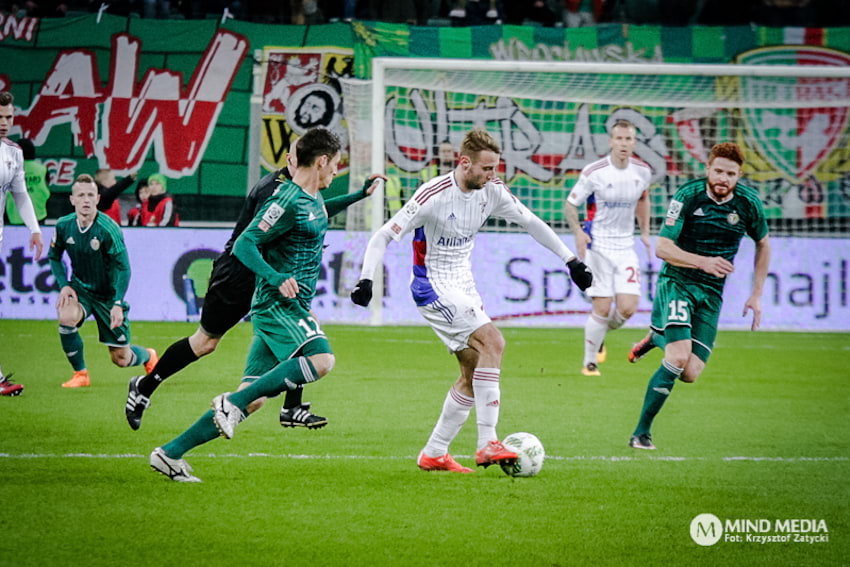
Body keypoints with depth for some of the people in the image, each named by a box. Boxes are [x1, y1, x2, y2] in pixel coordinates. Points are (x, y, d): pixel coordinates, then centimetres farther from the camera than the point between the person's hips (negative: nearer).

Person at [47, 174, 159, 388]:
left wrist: (117, 304, -27)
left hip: (108, 293, -3)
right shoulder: (64, 226, -11)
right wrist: (63, 285, -8)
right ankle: (80, 374, -11)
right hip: (80, 288, 3)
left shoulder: (108, 229, -24)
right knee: (66, 317, -32)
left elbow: (123, 268, -20)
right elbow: (54, 256, 7)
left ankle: (148, 356, 42)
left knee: (121, 358, 3)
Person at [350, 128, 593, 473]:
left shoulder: (492, 191, -3)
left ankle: (434, 454, 16)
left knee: (474, 374, 5)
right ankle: (487, 444, -25)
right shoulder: (434, 195, -21)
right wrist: (366, 279, -31)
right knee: (492, 341, -24)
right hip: (434, 286, -8)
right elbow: (385, 236, -19)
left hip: (463, 285, 8)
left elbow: (531, 223, 10)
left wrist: (571, 261, 10)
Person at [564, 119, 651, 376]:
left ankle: (600, 334, 25)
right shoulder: (593, 172, -12)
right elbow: (571, 204, -4)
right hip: (597, 246, -3)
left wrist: (645, 232, 13)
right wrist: (578, 232, -20)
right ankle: (589, 362, 10)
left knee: (627, 308, -8)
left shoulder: (642, 171, 0)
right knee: (602, 308, -8)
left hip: (625, 247, 3)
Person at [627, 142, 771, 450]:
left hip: (711, 294, 4)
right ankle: (641, 432, -10)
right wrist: (703, 261, -29)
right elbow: (662, 247, -15)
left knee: (690, 373, -5)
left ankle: (657, 338, 29)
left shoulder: (749, 203, -4)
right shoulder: (688, 196, -14)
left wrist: (756, 294, 10)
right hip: (676, 283, -4)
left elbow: (763, 244, 14)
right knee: (678, 359, -23)